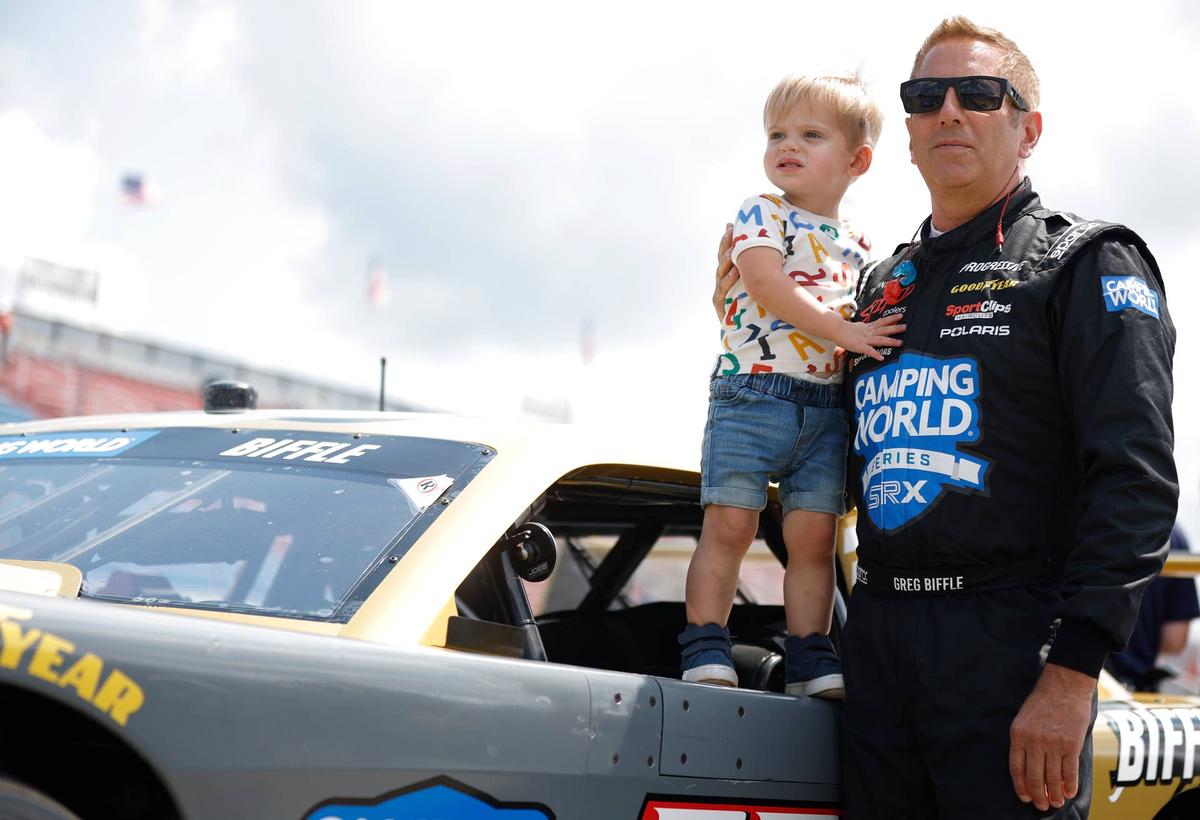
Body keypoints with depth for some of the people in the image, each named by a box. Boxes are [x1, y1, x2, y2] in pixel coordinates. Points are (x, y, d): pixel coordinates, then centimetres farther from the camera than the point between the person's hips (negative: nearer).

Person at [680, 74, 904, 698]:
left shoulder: (858, 246, 17)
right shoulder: (762, 215, 2)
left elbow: (870, 321, 28)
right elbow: (765, 282, -15)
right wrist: (842, 331, -20)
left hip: (828, 408, 4)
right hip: (752, 391, -4)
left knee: (813, 535, 3)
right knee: (729, 525, -7)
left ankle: (811, 662, 9)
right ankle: (705, 653, -1)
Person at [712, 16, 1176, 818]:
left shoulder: (1086, 264, -1)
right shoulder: (883, 284, 19)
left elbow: (1135, 478, -11)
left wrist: (1072, 670, -20)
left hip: (1009, 642, -6)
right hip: (879, 636, 6)